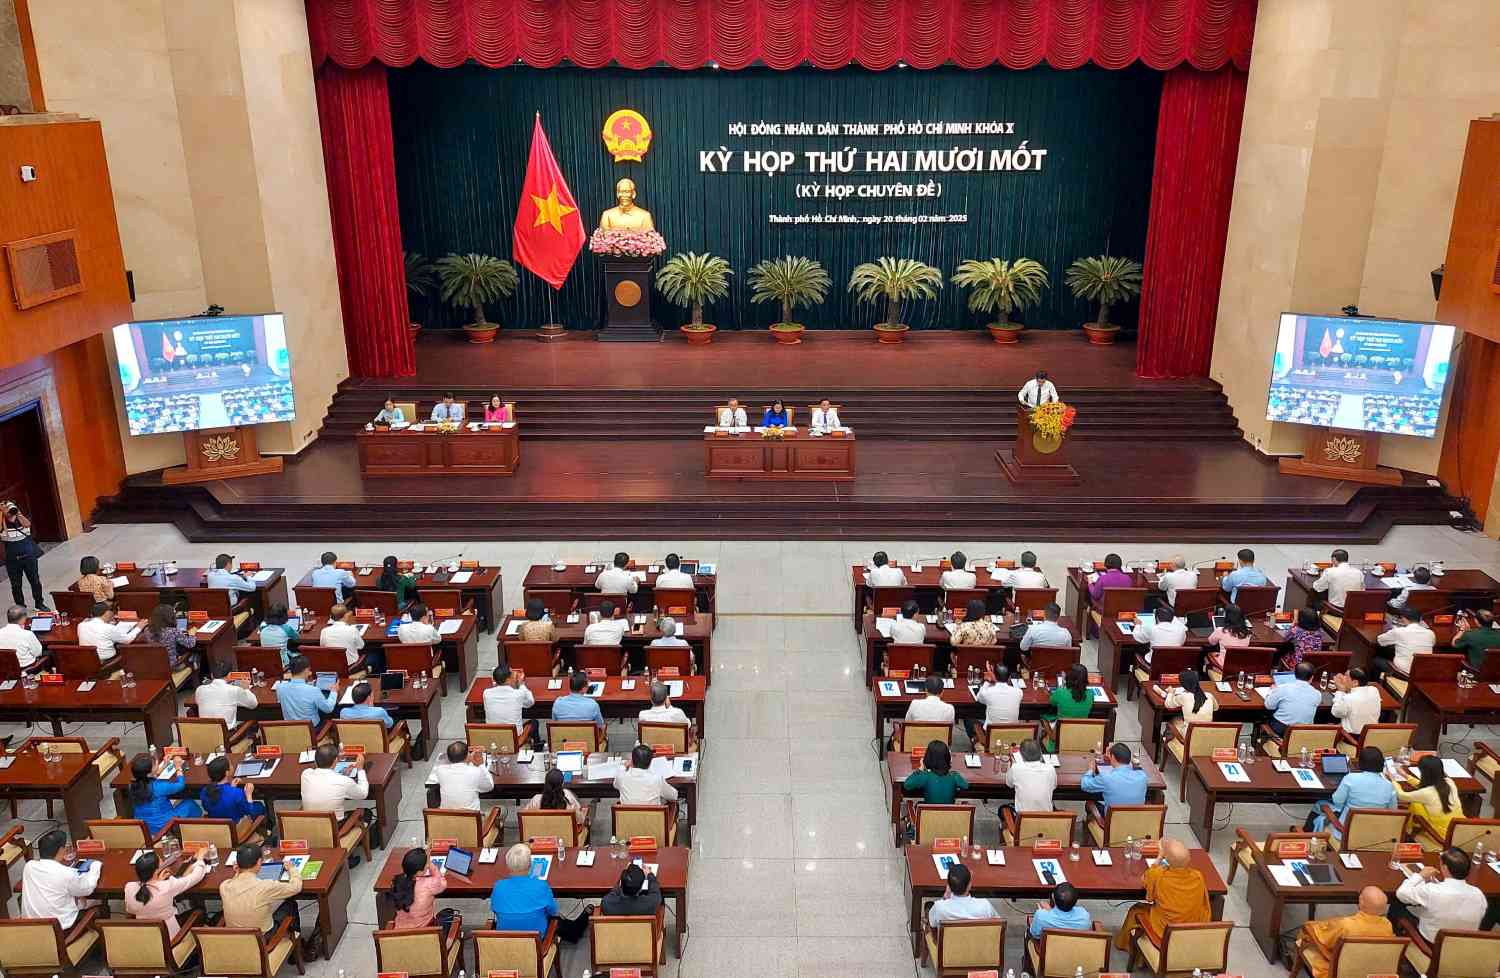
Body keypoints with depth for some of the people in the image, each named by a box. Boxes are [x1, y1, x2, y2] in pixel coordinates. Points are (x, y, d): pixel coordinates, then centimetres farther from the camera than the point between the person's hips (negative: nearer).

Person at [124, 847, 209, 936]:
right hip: (169, 936, -5)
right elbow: (196, 876, -16)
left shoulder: (129, 888, -20)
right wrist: (200, 858, 6)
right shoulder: (167, 886, -30)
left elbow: (130, 910, 1)